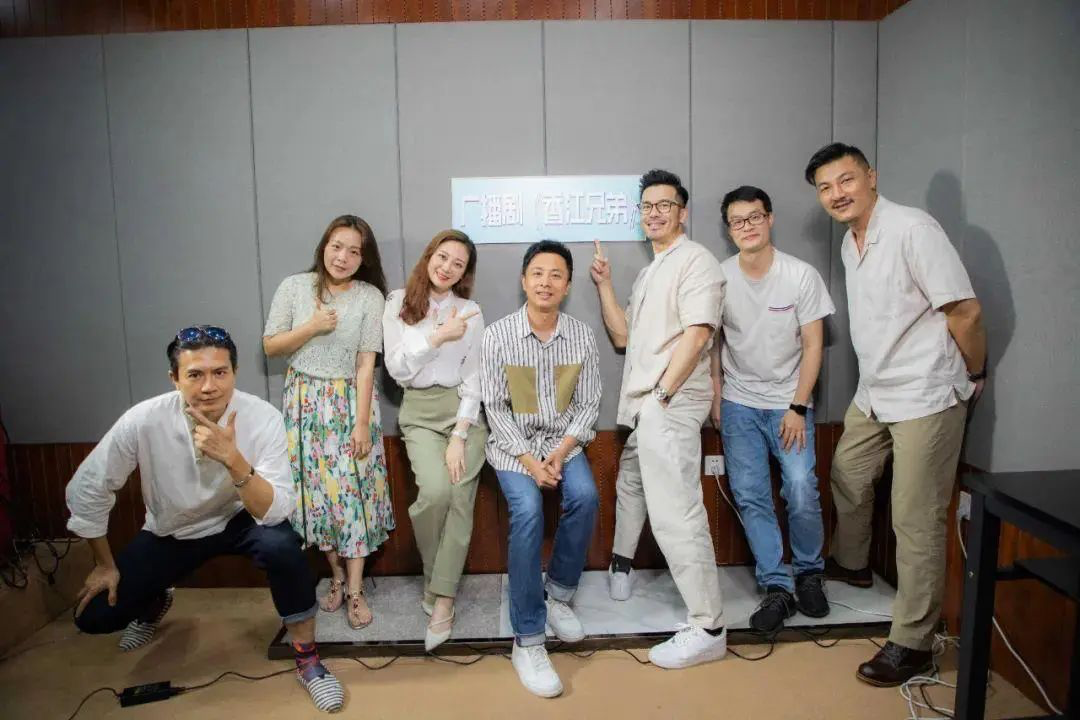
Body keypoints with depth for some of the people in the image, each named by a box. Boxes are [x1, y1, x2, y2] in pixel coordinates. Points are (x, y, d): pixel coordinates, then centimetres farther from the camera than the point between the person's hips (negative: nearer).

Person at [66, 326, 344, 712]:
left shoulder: (263, 418, -27)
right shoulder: (143, 421, -25)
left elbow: (276, 512, -32)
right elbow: (87, 488, -8)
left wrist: (233, 459, -47)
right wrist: (105, 564, 0)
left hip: (240, 521, -2)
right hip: (170, 531, 3)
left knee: (281, 544, -33)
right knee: (94, 615, -7)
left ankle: (307, 660, -10)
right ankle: (154, 604, 32)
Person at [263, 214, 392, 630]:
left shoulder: (370, 297, -6)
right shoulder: (294, 287, -2)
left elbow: (367, 362, -8)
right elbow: (270, 346, 1)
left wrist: (362, 423, -12)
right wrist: (312, 326, -16)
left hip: (350, 400, -1)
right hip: (305, 400, 2)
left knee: (354, 489, -2)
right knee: (315, 488, 6)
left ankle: (355, 589, 9)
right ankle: (337, 574, 24)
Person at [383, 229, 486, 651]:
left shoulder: (470, 312, 5)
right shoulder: (398, 303, 4)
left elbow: (473, 378, 0)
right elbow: (397, 369, -4)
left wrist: (459, 436, -9)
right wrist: (439, 336, -15)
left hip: (464, 410, 1)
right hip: (421, 412, -1)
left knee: (460, 496, -15)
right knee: (435, 490, -22)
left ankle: (442, 597, -3)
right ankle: (434, 579, 5)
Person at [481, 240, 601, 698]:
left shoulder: (582, 336, -3)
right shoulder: (498, 335, -10)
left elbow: (588, 405, 0)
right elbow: (496, 409, -8)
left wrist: (560, 452, -14)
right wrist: (528, 460, -17)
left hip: (563, 442, 3)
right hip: (512, 443, -2)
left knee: (585, 497, -25)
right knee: (528, 510, -26)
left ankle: (558, 594, 2)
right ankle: (527, 641, -16)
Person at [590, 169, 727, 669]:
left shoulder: (695, 261, -7)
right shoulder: (650, 272, 21)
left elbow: (697, 333, -17)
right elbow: (623, 336, 18)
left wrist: (661, 393, -17)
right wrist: (604, 285, 10)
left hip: (671, 404, -10)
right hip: (641, 404, 10)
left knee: (675, 512, -12)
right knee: (630, 482, 25)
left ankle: (708, 629, -3)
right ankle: (621, 565, 49)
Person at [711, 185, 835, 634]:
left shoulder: (801, 276, -9)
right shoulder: (720, 277, -4)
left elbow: (813, 345, -6)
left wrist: (797, 407, -10)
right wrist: (716, 396, 3)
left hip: (789, 402, -2)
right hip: (739, 403, 2)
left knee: (801, 491, -11)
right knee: (750, 495, -3)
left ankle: (809, 574, 15)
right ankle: (777, 588, 9)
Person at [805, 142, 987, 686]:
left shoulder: (912, 229, -18)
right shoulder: (850, 243, 9)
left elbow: (965, 311, -16)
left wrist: (973, 378, -4)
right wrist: (878, 380, 16)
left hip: (924, 399, -8)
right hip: (872, 395, 8)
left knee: (916, 523, -1)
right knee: (847, 478, 21)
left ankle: (912, 643, 12)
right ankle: (851, 564, 47)